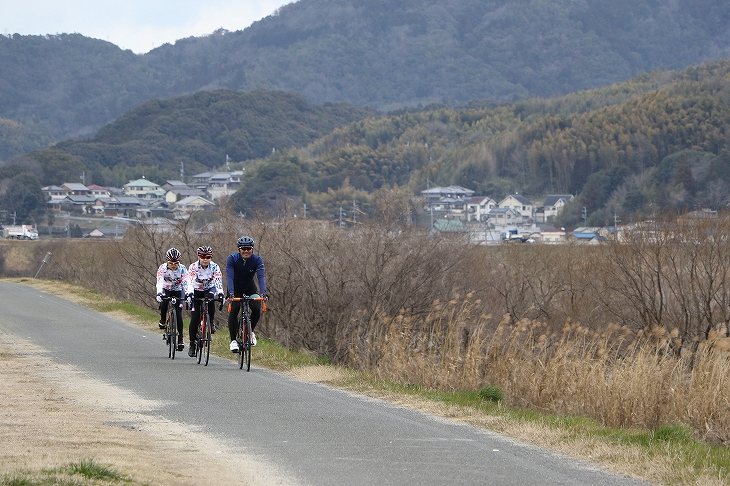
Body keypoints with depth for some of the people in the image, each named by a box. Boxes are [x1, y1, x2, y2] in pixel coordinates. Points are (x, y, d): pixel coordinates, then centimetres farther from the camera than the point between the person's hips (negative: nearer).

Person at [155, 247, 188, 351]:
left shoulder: (182, 269, -22)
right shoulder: (162, 268, -23)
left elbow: (186, 282, -31)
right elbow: (159, 282, -35)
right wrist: (159, 293, -52)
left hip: (177, 291, 0)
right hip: (166, 290, 0)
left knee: (178, 314, -11)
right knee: (164, 302, -33)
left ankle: (180, 339, -6)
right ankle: (163, 320, -6)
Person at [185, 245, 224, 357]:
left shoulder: (215, 267, -18)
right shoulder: (193, 267, -21)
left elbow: (218, 281, -31)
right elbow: (190, 282, -34)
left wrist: (220, 293, -49)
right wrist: (189, 293, -52)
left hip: (209, 290, 1)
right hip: (196, 292, -1)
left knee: (211, 297, -36)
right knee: (195, 319, -12)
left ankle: (211, 322, -12)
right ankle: (192, 344, 2)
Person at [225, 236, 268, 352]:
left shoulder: (257, 260, -24)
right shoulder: (232, 259, -27)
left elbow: (261, 277, -35)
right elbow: (229, 277, -37)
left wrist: (263, 293, -52)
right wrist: (231, 293, -53)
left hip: (249, 287, 1)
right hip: (235, 288, -1)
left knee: (256, 309, -19)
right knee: (233, 310, -22)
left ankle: (251, 331, 8)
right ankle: (233, 340, -14)